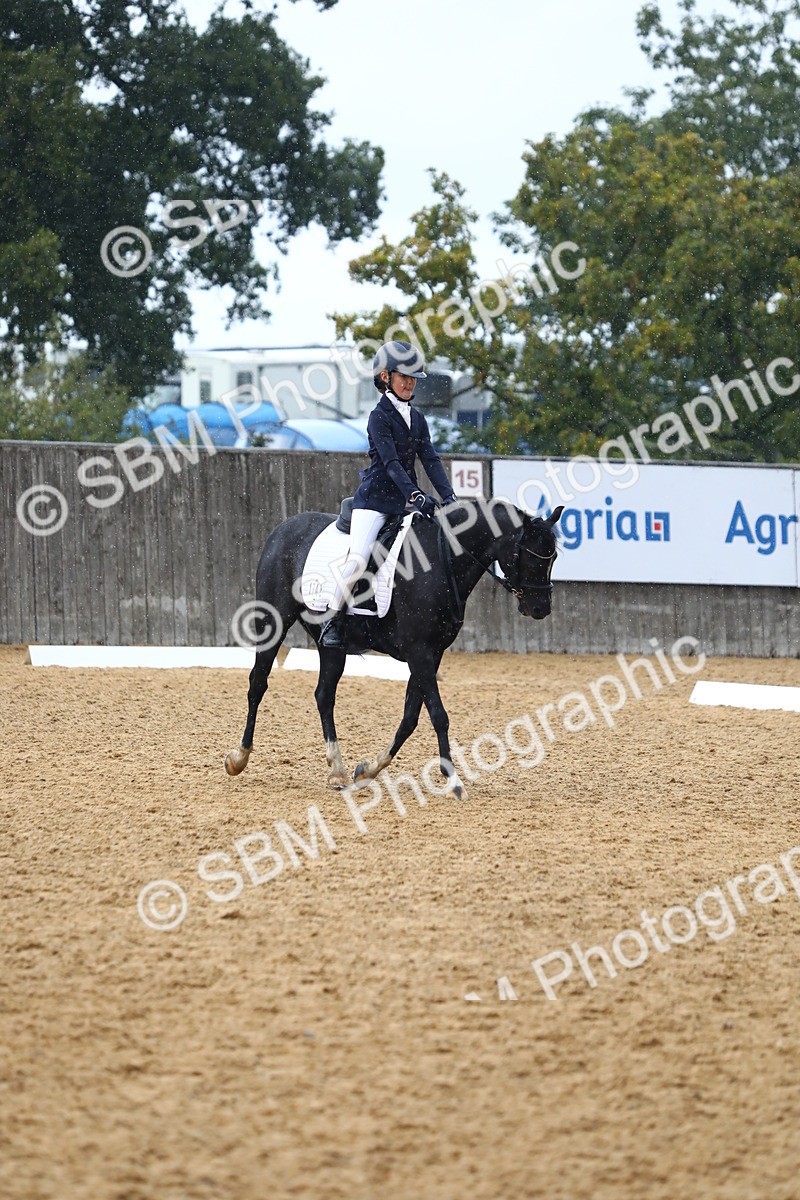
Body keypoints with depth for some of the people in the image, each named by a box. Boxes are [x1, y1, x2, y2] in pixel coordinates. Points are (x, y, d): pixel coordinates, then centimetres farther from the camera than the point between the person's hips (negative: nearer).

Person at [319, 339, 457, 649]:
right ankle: (332, 621, -6)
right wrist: (416, 496, -30)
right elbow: (391, 462, -19)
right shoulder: (379, 417, -8)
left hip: (405, 501, 7)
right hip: (375, 498, -7)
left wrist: (448, 496, -8)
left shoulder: (417, 419, 13)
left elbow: (430, 460, 6)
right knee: (357, 560, -22)